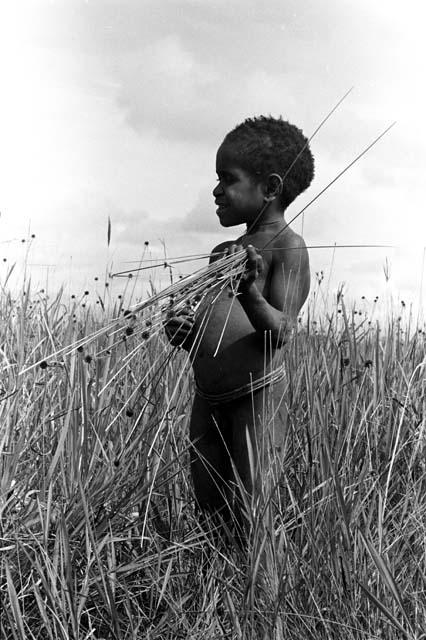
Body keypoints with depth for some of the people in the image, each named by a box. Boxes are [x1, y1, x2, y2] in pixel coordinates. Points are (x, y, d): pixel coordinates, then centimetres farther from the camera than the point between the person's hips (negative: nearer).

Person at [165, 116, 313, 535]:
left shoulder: (286, 245, -6)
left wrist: (250, 292, -34)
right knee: (209, 508, 11)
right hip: (207, 398, 8)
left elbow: (280, 332, -16)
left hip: (256, 394, -7)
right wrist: (186, 332, 5)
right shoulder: (223, 253, 18)